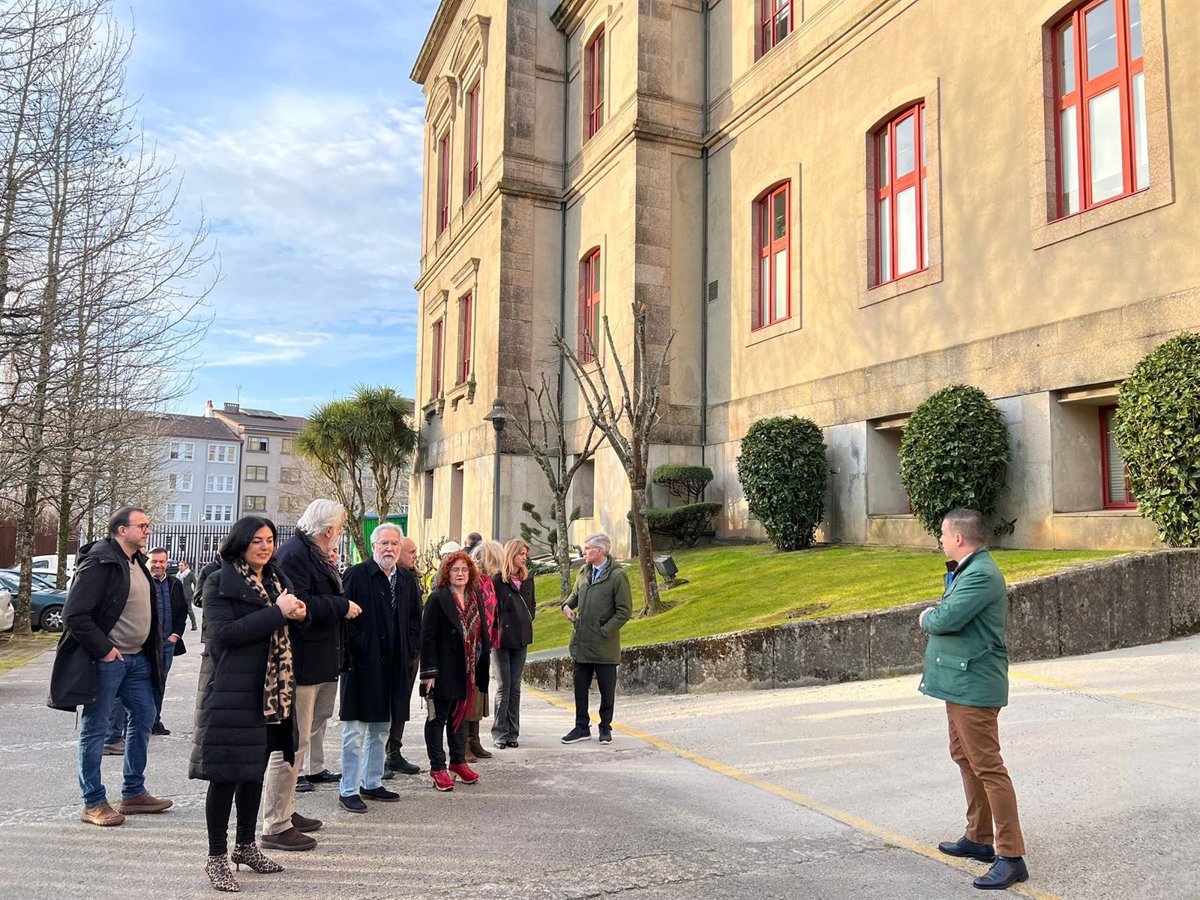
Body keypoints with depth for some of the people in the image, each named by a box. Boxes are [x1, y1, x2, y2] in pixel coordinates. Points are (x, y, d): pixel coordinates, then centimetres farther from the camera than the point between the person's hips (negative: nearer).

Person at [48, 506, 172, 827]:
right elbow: (74, 615, -20)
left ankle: (133, 793, 25)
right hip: (106, 660, -9)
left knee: (144, 717, 14)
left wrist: (151, 650, 12)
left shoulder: (137, 561, 11)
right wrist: (103, 649, -17)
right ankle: (93, 803, 12)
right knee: (95, 729, 2)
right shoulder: (99, 562, -16)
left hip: (137, 658, 9)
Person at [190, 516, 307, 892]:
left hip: (271, 690, 7)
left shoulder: (276, 580, 14)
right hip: (231, 691, -7)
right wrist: (276, 613, -21)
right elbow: (223, 633, -19)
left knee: (255, 770, 15)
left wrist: (298, 614, 0)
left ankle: (245, 846, 29)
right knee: (225, 774, 0)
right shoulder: (219, 582, -6)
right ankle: (216, 857, 12)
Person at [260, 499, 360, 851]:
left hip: (307, 663, 11)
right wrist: (342, 606, -17)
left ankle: (285, 811, 31)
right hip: (298, 663, -11)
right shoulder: (294, 554, -17)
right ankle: (276, 826, 4)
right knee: (290, 744, -5)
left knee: (294, 742, 19)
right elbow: (300, 605, -26)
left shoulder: (311, 554, 15)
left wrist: (337, 599, 10)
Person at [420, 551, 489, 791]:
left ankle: (458, 761, 28)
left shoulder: (476, 598, 8)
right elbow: (427, 637, -14)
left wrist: (480, 669, 9)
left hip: (467, 671, 6)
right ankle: (438, 767, 12)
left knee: (459, 716, 16)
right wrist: (429, 672, -18)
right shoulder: (438, 599, -11)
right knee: (438, 717, 4)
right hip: (444, 671, -6)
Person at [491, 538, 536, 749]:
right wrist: (497, 630, -7)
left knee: (515, 687, 9)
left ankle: (512, 732, 15)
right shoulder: (498, 580, -9)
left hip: (521, 640, 5)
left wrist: (527, 621, 7)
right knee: (503, 687, -1)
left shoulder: (528, 579, 9)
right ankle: (500, 733, 7)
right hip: (502, 639, -5)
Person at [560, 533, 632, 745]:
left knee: (607, 690, 8)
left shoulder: (617, 576, -12)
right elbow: (576, 594, 25)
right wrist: (567, 605, 3)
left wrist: (604, 631, -16)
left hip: (604, 645, -6)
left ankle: (605, 728, 23)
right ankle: (582, 727, 24)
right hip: (581, 642, 6)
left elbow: (624, 611, -12)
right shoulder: (584, 572, 9)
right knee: (580, 687, 12)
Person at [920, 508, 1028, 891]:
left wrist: (927, 618, -6)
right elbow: (949, 616, 18)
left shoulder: (981, 575, -20)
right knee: (964, 758, 21)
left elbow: (945, 619, -26)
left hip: (974, 685, -11)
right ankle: (978, 838, 34)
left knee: (987, 767, -6)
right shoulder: (968, 571, 14)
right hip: (960, 682, 11)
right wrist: (934, 617, -2)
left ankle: (1011, 857, 2)